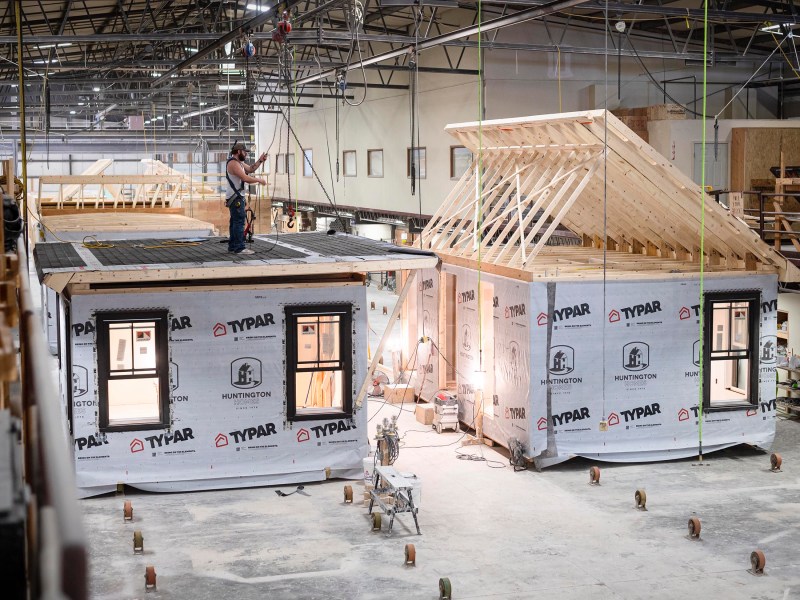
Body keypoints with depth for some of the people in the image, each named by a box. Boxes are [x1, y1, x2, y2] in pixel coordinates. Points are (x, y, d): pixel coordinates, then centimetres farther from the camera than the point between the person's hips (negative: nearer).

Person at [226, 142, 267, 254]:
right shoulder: (233, 163, -16)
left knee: (235, 222, 14)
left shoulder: (239, 162, 17)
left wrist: (260, 161, 11)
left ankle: (232, 246, 20)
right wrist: (259, 180, -11)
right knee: (239, 222, -13)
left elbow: (250, 169, 24)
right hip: (236, 198, -11)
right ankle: (239, 248, -15)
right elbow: (246, 178, -23)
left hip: (237, 197, 11)